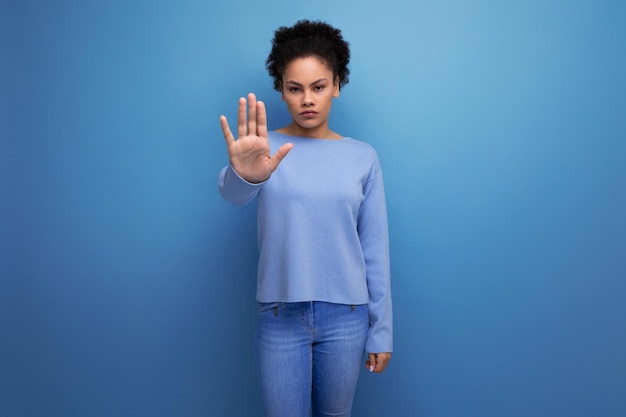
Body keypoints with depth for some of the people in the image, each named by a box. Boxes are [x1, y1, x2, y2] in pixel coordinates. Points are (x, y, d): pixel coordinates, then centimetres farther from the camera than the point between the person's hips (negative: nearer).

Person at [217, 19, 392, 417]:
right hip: (279, 314, -1)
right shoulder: (266, 148, -5)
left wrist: (381, 331, 1)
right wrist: (244, 174, -51)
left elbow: (375, 250, 0)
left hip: (345, 315, 1)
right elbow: (234, 192, -27)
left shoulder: (363, 157, -1)